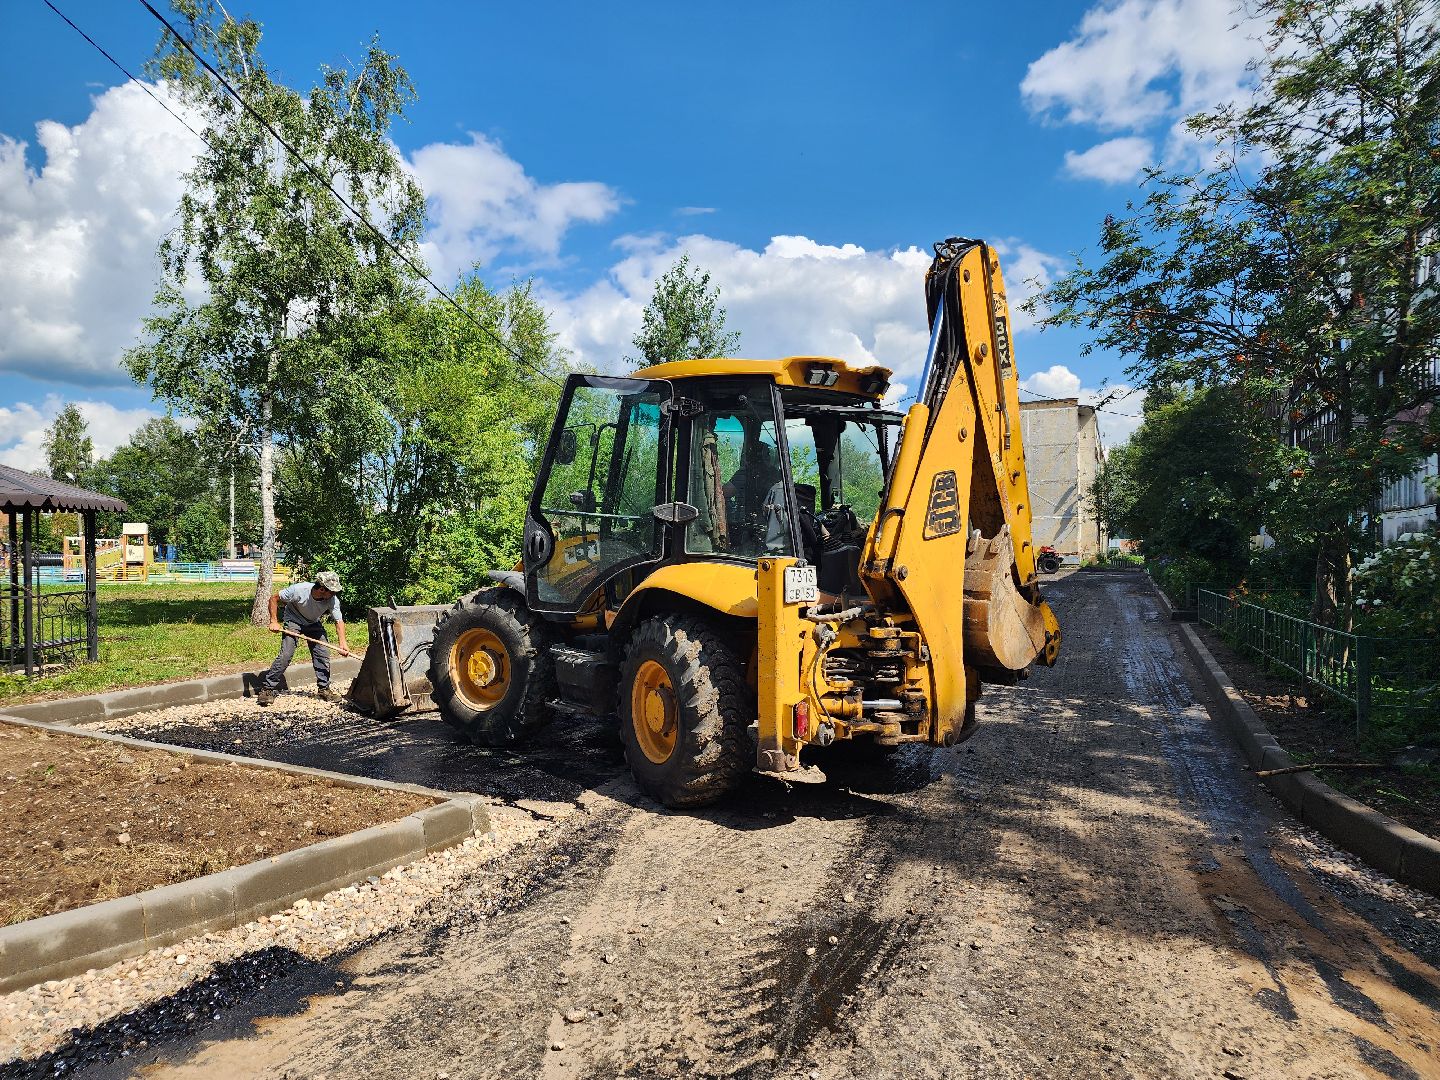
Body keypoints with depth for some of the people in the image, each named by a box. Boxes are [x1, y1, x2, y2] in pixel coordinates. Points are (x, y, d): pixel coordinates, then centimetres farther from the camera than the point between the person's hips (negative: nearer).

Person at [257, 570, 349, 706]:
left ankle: (324, 688, 12)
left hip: (314, 623, 4)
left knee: (323, 654, -4)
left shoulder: (332, 600, -26)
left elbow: (339, 621, -23)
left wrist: (342, 642, -36)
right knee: (286, 655, -16)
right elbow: (274, 599, -19)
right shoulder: (298, 590, -33)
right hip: (293, 621, -3)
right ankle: (267, 689, -6)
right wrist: (274, 622, -24)